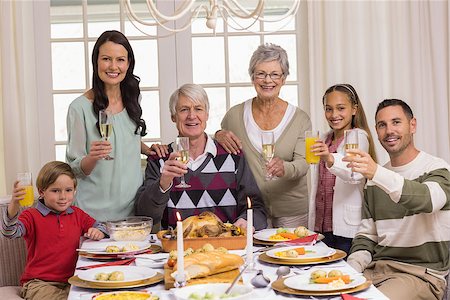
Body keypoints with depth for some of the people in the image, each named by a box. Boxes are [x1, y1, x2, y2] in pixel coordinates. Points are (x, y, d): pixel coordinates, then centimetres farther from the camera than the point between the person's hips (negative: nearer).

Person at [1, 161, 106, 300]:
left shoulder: (77, 214, 11)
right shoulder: (32, 216, -4)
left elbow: (98, 226, 23)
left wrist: (98, 233, -3)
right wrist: (14, 204, -39)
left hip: (71, 280, 4)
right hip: (39, 282, -4)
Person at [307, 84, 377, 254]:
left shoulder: (359, 136, -7)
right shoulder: (324, 140, 14)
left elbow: (355, 172, -29)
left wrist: (330, 159, -48)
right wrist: (311, 226, 14)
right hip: (321, 226, 6)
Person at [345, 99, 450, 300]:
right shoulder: (374, 180, 13)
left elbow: (427, 200, -29)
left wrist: (377, 173, -43)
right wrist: (352, 269, -5)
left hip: (421, 273, -5)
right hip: (377, 268, 5)